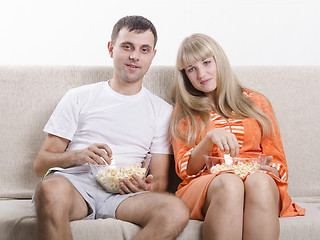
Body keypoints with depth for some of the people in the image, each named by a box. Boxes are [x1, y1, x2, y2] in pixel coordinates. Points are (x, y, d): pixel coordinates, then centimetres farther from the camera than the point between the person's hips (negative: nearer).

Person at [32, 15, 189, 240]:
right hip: (73, 183, -1)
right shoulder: (79, 98, 16)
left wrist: (149, 187, -9)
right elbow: (41, 164, 11)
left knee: (177, 211, -31)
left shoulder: (162, 110, 19)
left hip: (122, 193, 2)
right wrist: (77, 156, -10)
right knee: (52, 189, -39)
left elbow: (160, 179, 16)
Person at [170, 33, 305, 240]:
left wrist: (264, 169, -9)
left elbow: (278, 164, 16)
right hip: (205, 186, 0)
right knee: (228, 183, -37)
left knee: (259, 182, -36)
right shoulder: (184, 112, 20)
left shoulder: (256, 102, 21)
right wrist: (210, 137, -11)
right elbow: (185, 169, 7)